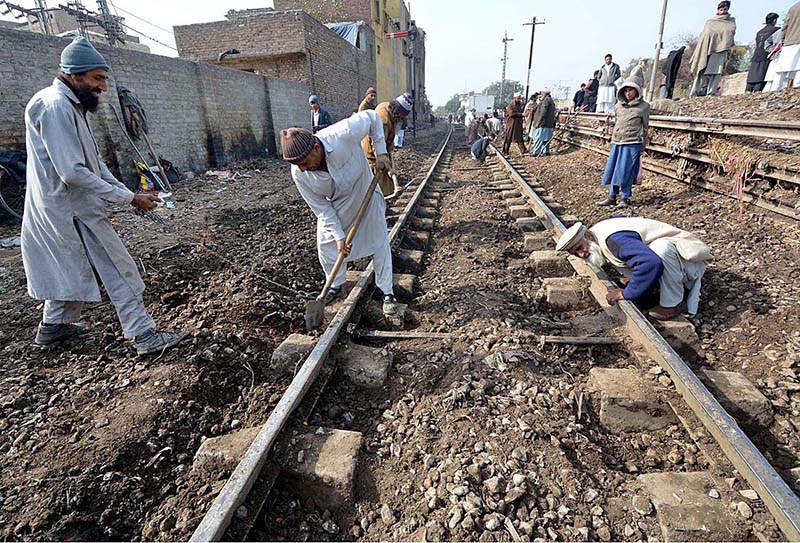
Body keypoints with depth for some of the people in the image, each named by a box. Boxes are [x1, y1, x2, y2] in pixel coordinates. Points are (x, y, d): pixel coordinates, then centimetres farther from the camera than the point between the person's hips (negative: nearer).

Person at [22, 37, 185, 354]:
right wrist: (127, 198, -22)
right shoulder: (55, 106, -19)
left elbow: (94, 161, 13)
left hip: (64, 209, 10)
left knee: (73, 271, 22)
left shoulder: (69, 105, 12)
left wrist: (125, 192, 4)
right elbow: (73, 172, -26)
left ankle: (53, 326, 37)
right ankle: (144, 336, 0)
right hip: (74, 211, -10)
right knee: (120, 272, -6)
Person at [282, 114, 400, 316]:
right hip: (334, 206, 2)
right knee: (327, 247, 4)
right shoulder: (299, 174, -27)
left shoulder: (343, 134, -38)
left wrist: (381, 152, -21)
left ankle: (387, 292, 16)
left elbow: (372, 116, -19)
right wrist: (339, 236, -19)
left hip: (365, 195, -2)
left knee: (379, 244, 1)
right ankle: (336, 287, 29)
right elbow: (321, 208, -16)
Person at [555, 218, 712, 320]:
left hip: (690, 260, -9)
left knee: (660, 246, -38)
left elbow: (650, 263, -47)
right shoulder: (598, 231, -3)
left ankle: (674, 303, -16)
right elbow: (621, 218, 21)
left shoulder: (613, 240, -33)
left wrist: (626, 293, -33)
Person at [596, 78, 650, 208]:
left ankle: (625, 198, 5)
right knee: (612, 169, 4)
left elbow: (645, 126, 5)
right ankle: (612, 197, 12)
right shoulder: (619, 105, 13)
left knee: (626, 171, -5)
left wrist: (642, 147, 3)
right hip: (616, 143, 5)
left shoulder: (644, 106, 2)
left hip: (632, 143, -5)